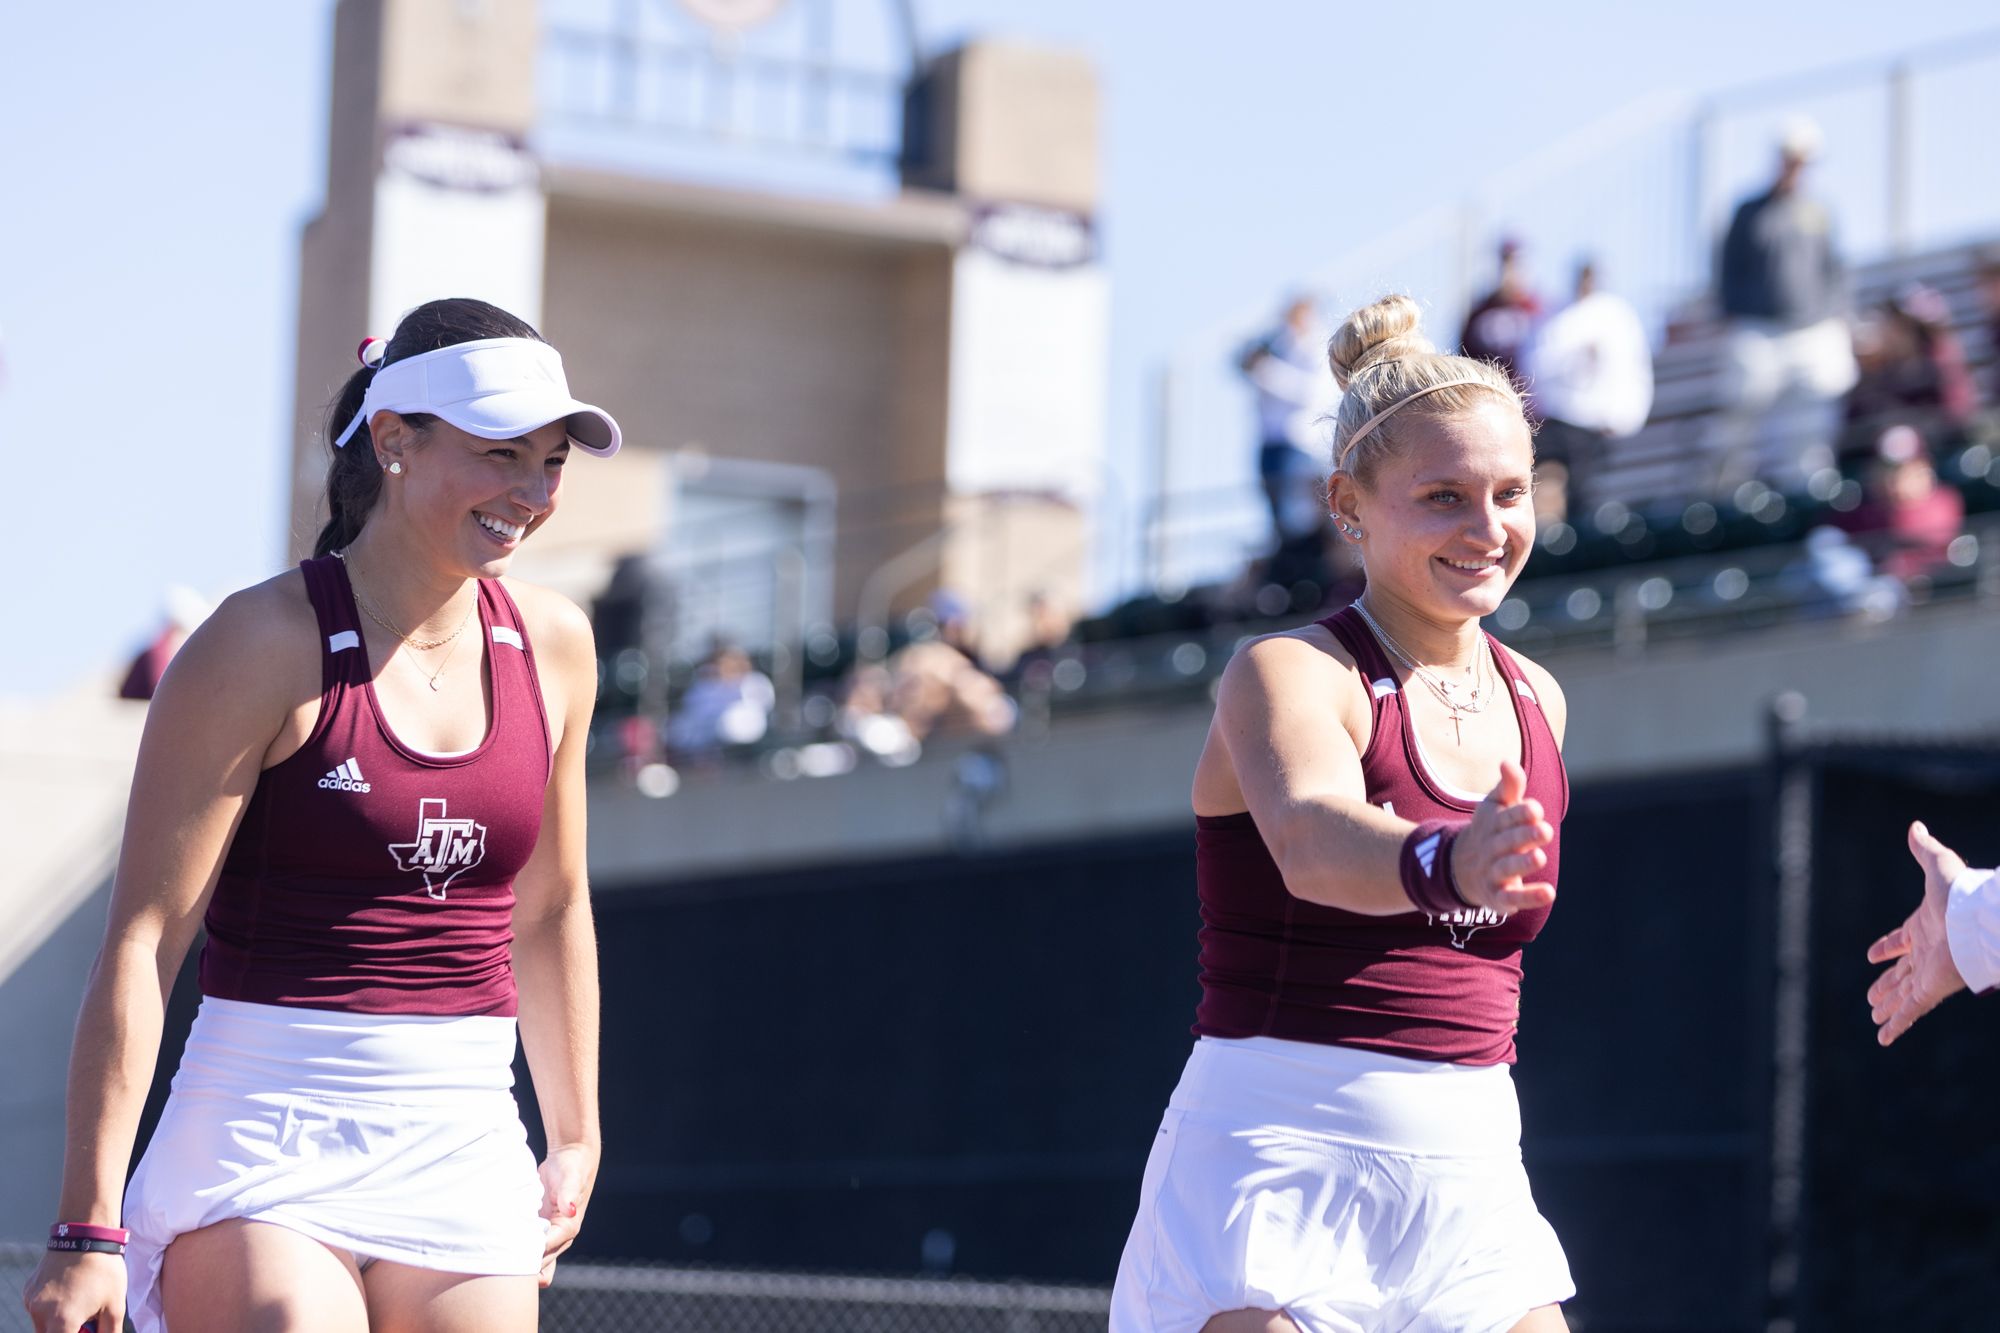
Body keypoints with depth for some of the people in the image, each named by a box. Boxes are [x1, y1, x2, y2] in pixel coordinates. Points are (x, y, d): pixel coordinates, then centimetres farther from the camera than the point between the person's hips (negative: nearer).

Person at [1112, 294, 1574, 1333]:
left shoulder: (1535, 701, 11)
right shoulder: (1283, 673, -9)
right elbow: (1312, 840, -33)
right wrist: (1446, 862, -51)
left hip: (1468, 1191, 6)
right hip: (1274, 1170, -6)